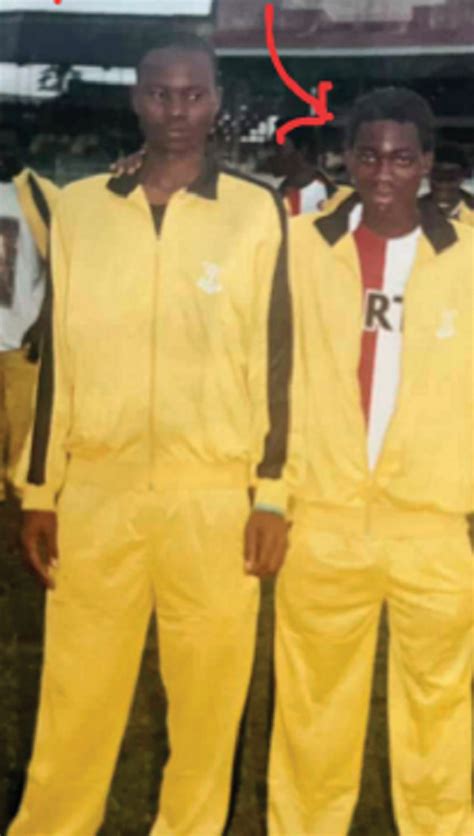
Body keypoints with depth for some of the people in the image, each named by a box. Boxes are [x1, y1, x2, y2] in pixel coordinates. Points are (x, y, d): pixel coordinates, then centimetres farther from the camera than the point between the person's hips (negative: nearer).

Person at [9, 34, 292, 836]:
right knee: (74, 703, 6)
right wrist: (39, 492, 7)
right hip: (95, 493, 1)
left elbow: (275, 361, 2)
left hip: (216, 497, -1)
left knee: (207, 704, 6)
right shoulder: (78, 206, 8)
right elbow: (57, 357, 9)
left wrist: (270, 494, -2)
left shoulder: (258, 212, 2)